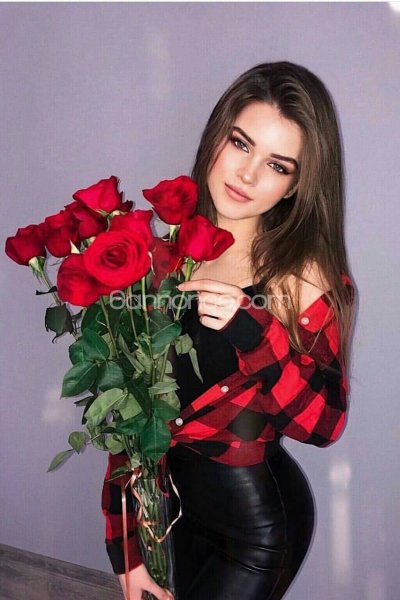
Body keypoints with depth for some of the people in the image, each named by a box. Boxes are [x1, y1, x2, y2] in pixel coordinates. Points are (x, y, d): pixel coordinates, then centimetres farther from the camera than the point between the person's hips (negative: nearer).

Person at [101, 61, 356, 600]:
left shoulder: (304, 275, -17)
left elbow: (325, 423, -18)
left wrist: (251, 330, -33)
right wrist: (126, 548, 1)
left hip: (260, 517, -4)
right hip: (173, 497, 4)